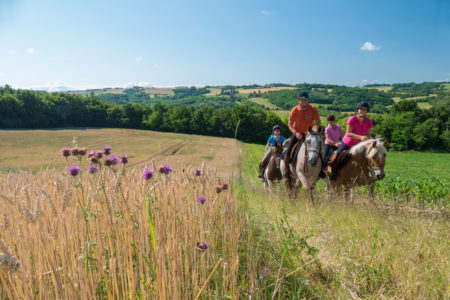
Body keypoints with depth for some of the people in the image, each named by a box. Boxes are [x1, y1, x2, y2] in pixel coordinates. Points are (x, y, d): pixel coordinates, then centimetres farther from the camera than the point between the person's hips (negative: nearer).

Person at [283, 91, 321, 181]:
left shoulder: (313, 109, -12)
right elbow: (290, 124, -6)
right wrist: (295, 133, -22)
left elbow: (318, 122, -3)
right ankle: (287, 171, 12)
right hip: (297, 133, 0)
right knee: (287, 153, -12)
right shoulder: (295, 110, -13)